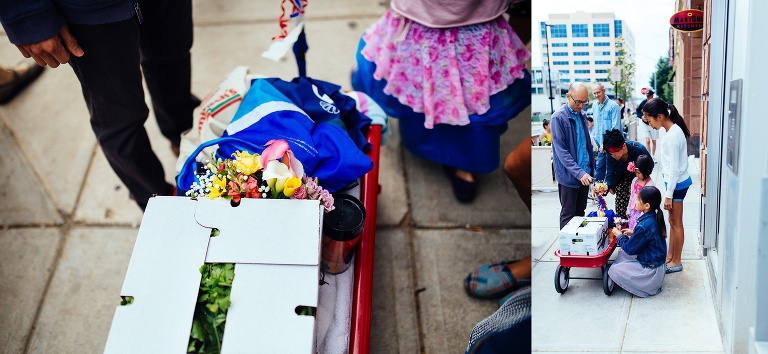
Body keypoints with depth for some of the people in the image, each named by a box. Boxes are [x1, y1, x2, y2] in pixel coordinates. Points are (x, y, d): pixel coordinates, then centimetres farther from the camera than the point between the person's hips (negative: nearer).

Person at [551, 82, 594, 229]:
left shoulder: (582, 115, 8)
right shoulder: (558, 117, -14)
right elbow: (561, 150, -18)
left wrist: (591, 168, 11)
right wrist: (579, 173, -24)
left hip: (584, 174, 7)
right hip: (568, 175, -7)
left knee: (580, 212, 14)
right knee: (568, 215, 1)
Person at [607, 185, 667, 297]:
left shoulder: (644, 226, -30)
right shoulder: (654, 218, -2)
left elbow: (630, 249, -18)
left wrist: (619, 235, -3)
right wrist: (633, 233, 7)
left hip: (650, 270, -10)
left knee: (613, 271, -8)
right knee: (622, 253, 21)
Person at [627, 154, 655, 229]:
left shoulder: (650, 184, -16)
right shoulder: (635, 180, 6)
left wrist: (643, 214, -19)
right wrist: (628, 210, 18)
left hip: (643, 212, -7)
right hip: (633, 211, 7)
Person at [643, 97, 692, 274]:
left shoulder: (673, 135, -23)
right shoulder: (674, 130, 6)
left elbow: (674, 168, -22)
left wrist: (669, 195, -17)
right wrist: (669, 191, 17)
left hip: (677, 184, -9)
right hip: (675, 182, 9)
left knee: (676, 224, 3)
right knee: (673, 222, 17)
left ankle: (676, 262, 15)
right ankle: (670, 257, 28)